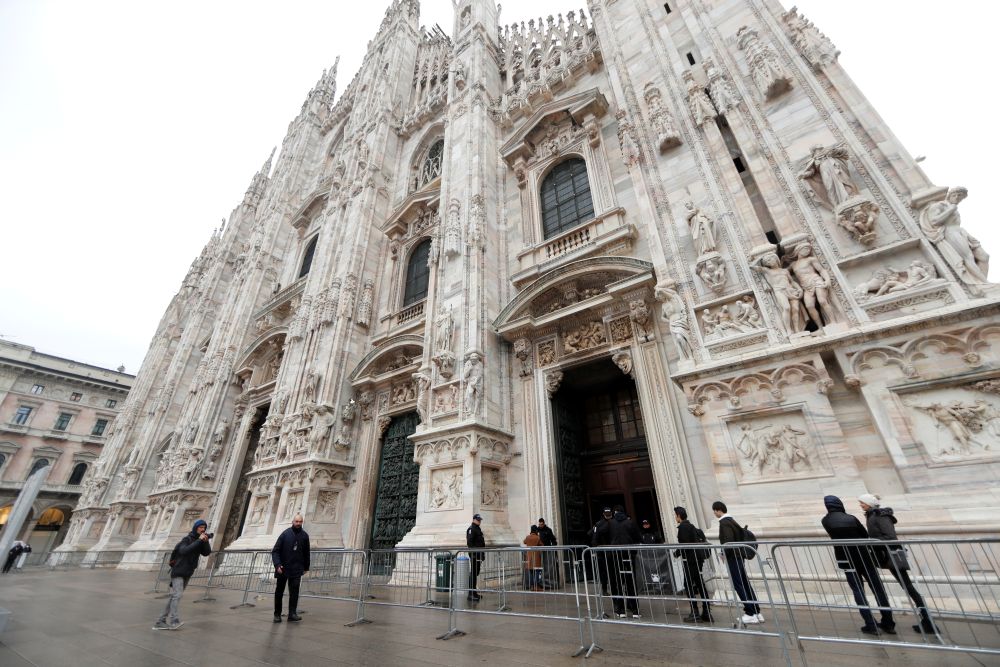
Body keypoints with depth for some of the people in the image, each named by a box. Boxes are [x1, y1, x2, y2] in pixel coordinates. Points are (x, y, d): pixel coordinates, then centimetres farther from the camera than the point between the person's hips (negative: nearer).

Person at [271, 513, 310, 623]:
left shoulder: (304, 536, 0)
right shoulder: (285, 534, -8)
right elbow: (275, 551, -8)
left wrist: (306, 567, 10)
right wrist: (277, 565, -20)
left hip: (296, 569, 1)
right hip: (282, 569, -1)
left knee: (294, 591, -6)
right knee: (279, 592, 10)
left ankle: (292, 614, -1)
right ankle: (277, 614, 24)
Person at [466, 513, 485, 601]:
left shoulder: (478, 529, 18)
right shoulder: (471, 529, -11)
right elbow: (469, 542, -20)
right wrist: (473, 553, -23)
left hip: (479, 555, 10)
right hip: (474, 554, -10)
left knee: (476, 573, 14)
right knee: (473, 573, -7)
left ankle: (474, 592, 23)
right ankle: (471, 594, -3)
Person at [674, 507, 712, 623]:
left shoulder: (683, 527, -16)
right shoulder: (690, 525, 14)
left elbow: (684, 544, -23)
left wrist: (677, 554, -8)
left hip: (690, 559, -10)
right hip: (697, 557, 10)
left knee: (688, 585, -2)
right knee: (700, 584, 13)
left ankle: (695, 613, 0)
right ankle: (706, 613, 17)